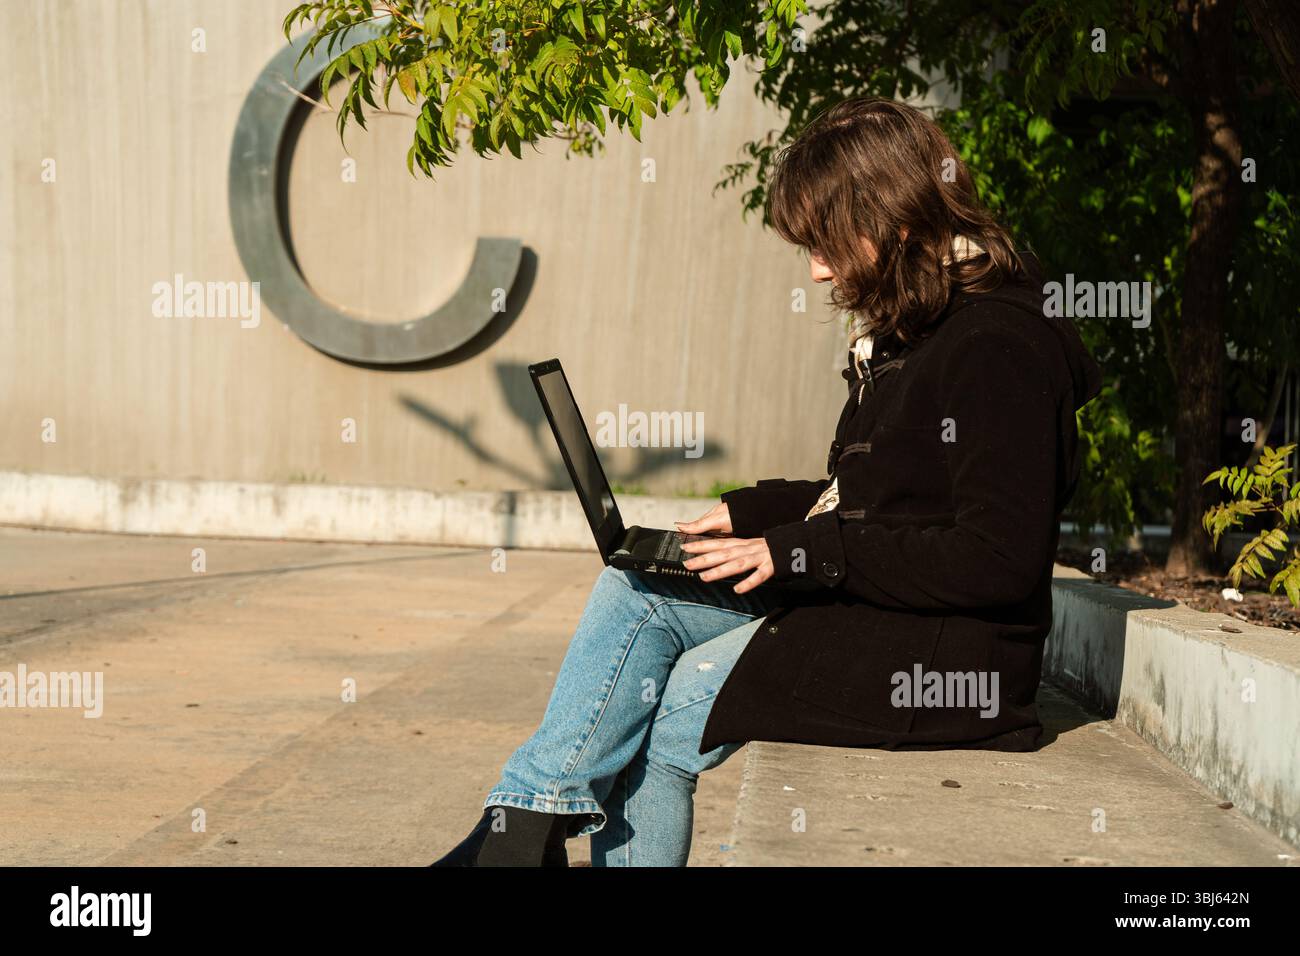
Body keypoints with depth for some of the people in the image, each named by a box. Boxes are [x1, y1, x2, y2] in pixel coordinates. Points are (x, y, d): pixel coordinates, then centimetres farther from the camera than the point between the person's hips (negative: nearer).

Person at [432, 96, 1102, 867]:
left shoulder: (997, 346, -17)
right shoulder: (907, 332, 14)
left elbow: (1000, 559, -23)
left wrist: (808, 550, -19)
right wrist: (751, 514, 9)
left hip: (946, 653, -9)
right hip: (855, 606, 9)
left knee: (654, 719, -13)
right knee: (633, 592, -5)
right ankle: (525, 826, -6)